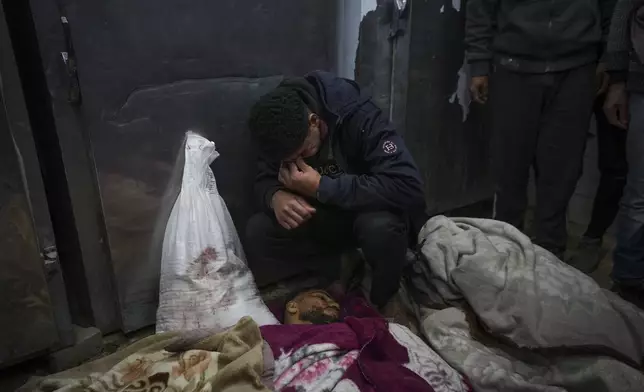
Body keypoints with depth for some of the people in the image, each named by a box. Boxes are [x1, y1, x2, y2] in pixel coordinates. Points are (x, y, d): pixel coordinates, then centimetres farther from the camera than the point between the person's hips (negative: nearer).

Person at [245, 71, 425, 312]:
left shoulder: (360, 117, -29)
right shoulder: (281, 133, -14)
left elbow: (407, 187, -37)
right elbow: (264, 180, -6)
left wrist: (321, 187, -37)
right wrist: (276, 197, -32)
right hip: (324, 217, 4)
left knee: (381, 228, -38)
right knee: (257, 232, -19)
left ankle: (383, 307, -8)